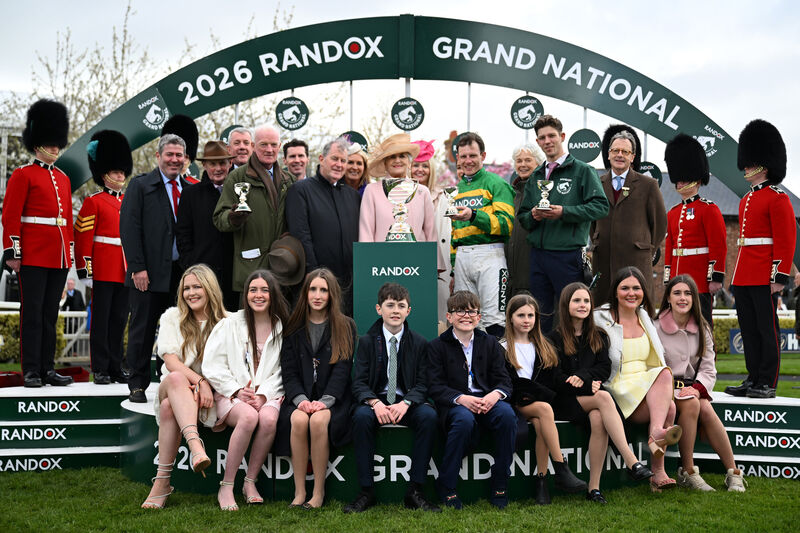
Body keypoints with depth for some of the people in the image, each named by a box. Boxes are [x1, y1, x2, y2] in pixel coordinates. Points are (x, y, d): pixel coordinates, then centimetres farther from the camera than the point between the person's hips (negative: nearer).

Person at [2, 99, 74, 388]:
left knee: (50, 314, 9)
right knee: (32, 313, -2)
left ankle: (48, 368, 14)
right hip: (33, 255, -6)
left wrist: (69, 252, 16)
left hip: (58, 257, 6)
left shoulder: (63, 178, 16)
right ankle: (31, 371, 3)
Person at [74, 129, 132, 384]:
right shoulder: (93, 202, -1)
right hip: (103, 271, -5)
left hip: (126, 272, 5)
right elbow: (83, 237, -6)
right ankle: (100, 370, 5)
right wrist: (85, 271, -11)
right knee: (101, 319, 0)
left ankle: (116, 367, 14)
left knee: (119, 320, 8)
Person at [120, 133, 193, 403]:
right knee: (143, 329, 3)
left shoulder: (190, 189, 13)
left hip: (182, 272, 4)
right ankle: (138, 385, 13)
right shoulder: (140, 185, 2)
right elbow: (129, 228, -5)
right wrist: (138, 267, -12)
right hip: (150, 273, -3)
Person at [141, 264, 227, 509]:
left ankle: (162, 481, -35)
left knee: (170, 406, -34)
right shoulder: (172, 317, 9)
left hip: (208, 396, -1)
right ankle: (196, 447, -55)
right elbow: (171, 362, -5)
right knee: (176, 378, -37)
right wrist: (200, 381, -21)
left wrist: (207, 387, -18)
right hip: (171, 389, 1)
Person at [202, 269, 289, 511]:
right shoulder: (230, 323, 3)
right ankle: (226, 487, -24)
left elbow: (280, 372, 5)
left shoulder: (282, 328, 7)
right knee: (249, 417, -34)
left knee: (269, 418, -32)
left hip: (267, 394, 2)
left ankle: (250, 482, -15)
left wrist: (263, 395, -11)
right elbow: (211, 366, -1)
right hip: (231, 394, -1)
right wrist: (236, 391, -11)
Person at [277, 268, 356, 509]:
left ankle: (318, 492, -21)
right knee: (299, 420, -31)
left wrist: (325, 401, -18)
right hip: (301, 397, 2)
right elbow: (289, 370, 4)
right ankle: (299, 493, -23)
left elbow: (342, 369, -4)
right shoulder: (294, 327, 11)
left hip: (332, 399, -1)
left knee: (319, 420, -33)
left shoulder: (345, 327, 5)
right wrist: (301, 399, -14)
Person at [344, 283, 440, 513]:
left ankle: (415, 492, -24)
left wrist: (405, 403, -22)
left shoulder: (419, 343, 4)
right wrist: (375, 403, -25)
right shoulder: (367, 341, 3)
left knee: (429, 415, -31)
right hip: (376, 400, 0)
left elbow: (423, 384, -1)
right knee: (361, 416, -34)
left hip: (407, 402, 0)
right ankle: (366, 491, -24)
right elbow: (359, 383, -3)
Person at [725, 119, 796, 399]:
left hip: (763, 278, -8)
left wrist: (779, 277, -17)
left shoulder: (777, 198, -7)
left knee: (767, 329, -2)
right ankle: (753, 379, 17)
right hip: (743, 278, 8)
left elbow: (786, 240, -12)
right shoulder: (747, 200, 18)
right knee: (749, 331, 10)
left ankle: (767, 384, 3)